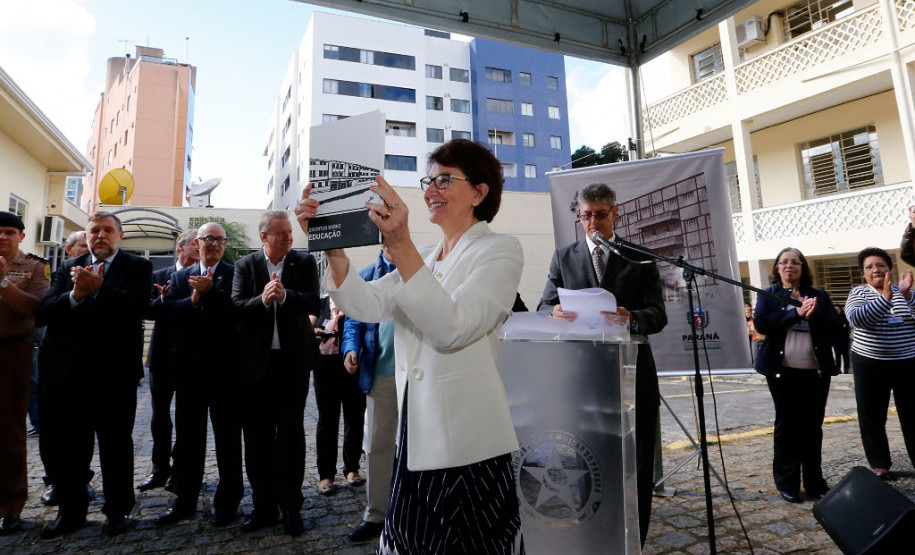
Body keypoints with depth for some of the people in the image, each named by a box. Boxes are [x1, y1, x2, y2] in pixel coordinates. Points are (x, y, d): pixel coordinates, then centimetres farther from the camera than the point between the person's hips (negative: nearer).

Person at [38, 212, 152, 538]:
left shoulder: (138, 267, -1)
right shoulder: (69, 268, 11)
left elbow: (137, 305, -17)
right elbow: (46, 311, -1)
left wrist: (98, 289, -25)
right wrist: (75, 295, -18)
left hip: (116, 371, -3)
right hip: (73, 370, 4)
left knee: (116, 444, 8)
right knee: (72, 445, 13)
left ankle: (118, 509, 24)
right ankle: (71, 510, 30)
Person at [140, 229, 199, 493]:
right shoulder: (159, 276, 7)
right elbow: (148, 311, 0)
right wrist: (162, 300, -20)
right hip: (163, 355, 3)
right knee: (160, 415, 11)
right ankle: (160, 469, 26)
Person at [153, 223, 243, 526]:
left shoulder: (234, 274, -2)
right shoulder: (180, 277, 11)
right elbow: (166, 313, -1)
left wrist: (210, 291, -22)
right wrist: (191, 301, -16)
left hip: (225, 367, -4)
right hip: (189, 367, 4)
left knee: (228, 436, 7)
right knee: (187, 436, 14)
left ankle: (227, 500, 21)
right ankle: (185, 500, 28)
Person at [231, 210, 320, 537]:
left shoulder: (305, 262, 1)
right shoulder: (246, 265, 3)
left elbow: (313, 303, -10)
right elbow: (236, 307, -6)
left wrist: (285, 296, -26)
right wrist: (263, 299, -24)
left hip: (293, 360, -1)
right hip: (256, 362, 2)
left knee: (291, 433, 6)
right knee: (257, 435, 9)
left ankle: (291, 506, 20)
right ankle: (263, 506, 25)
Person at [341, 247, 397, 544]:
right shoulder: (366, 276, 9)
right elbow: (353, 319, 8)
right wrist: (351, 349, -9)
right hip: (380, 373, 3)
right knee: (376, 446, 11)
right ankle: (375, 515, 29)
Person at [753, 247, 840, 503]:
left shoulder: (819, 296, 12)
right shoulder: (768, 295, 6)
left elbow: (835, 327, 1)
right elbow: (761, 323, -10)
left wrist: (814, 314, -18)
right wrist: (796, 313, -19)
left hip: (817, 371, 2)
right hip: (783, 371, -2)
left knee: (813, 426, 8)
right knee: (787, 425, 5)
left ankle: (814, 482, 21)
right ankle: (787, 484, 15)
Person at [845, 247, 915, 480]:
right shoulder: (859, 293, 1)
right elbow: (856, 318, -19)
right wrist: (885, 298, -27)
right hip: (870, 364, -1)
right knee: (872, 416, 4)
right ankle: (879, 464, 16)